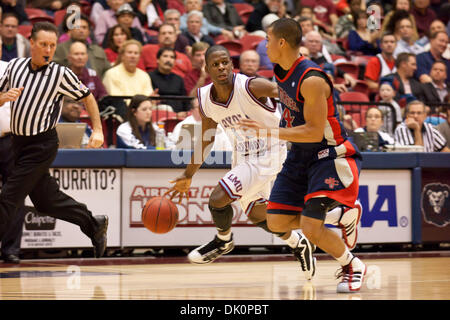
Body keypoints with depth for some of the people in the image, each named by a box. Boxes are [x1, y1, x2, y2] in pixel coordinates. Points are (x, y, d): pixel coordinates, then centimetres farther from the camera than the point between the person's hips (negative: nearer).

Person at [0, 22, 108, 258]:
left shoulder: (60, 74, -7)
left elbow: (87, 97, 4)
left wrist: (98, 130, -3)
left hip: (42, 146, -6)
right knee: (45, 200, 14)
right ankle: (94, 225, 31)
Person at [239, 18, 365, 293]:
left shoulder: (311, 80, -26)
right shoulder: (281, 71, 1)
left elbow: (314, 132, -27)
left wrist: (270, 132, -28)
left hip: (331, 155, -9)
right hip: (301, 156, 9)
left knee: (310, 228, -17)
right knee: (276, 222, 4)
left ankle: (352, 266, 10)